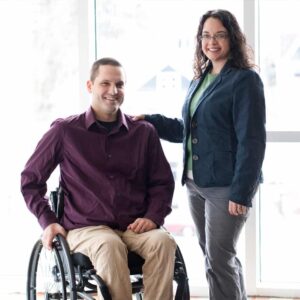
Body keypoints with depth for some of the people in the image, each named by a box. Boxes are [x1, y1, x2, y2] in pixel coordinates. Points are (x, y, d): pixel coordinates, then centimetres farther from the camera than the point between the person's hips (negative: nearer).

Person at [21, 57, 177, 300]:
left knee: (163, 242, -31)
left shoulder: (144, 132, 10)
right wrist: (48, 221, -1)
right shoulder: (65, 131, 3)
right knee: (110, 246, -37)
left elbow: (163, 182, 16)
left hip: (135, 227, 3)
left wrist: (153, 217, -2)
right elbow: (31, 180, 11)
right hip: (85, 229, -2)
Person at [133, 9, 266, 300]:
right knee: (215, 255, 14)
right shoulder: (199, 81, 14)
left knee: (218, 259, -6)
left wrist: (241, 192, -18)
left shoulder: (245, 80, -9)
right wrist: (149, 121, 10)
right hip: (196, 183, 8)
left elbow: (251, 141, -14)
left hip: (226, 185, -8)